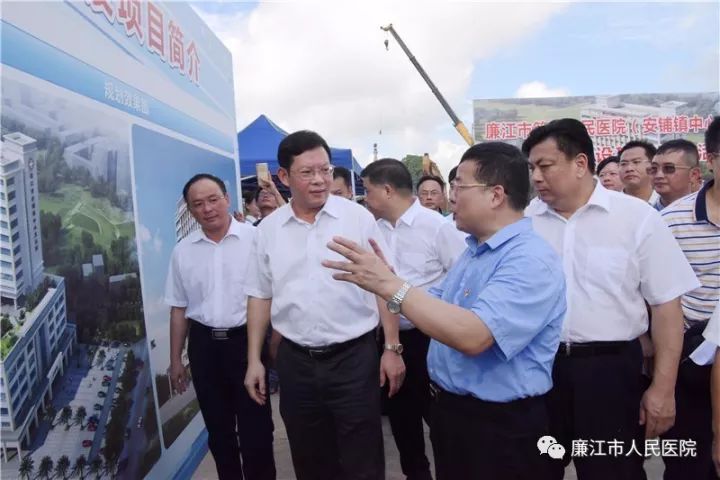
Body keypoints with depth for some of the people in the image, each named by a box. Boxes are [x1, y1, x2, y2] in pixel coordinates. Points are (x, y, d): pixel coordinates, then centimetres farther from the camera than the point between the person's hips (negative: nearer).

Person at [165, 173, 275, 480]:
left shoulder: (255, 239, -10)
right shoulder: (183, 251, 4)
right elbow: (179, 308, 11)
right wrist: (175, 360, 12)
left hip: (246, 340, -4)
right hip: (203, 345, 4)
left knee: (255, 428, 7)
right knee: (218, 429, 18)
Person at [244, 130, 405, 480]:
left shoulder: (358, 218, -5)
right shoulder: (268, 229, 3)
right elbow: (260, 296, 9)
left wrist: (393, 348, -6)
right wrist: (254, 360, 7)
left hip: (354, 357, -2)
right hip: (295, 361, 3)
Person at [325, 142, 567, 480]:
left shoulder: (531, 260, -24)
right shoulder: (473, 249, 7)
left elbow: (472, 336, -35)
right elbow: (438, 310, 14)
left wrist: (390, 285, -32)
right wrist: (387, 277, 2)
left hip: (500, 426, -8)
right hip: (450, 409, 8)